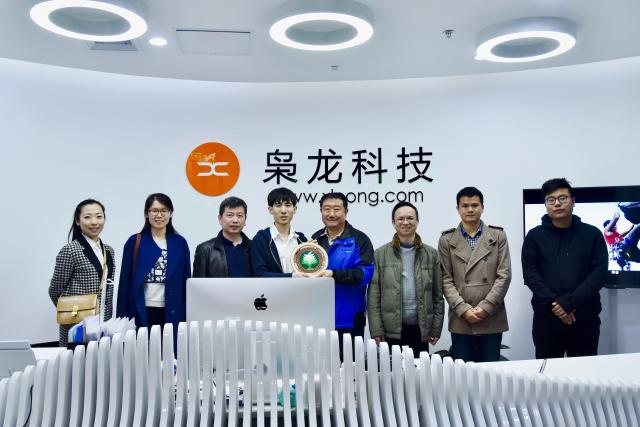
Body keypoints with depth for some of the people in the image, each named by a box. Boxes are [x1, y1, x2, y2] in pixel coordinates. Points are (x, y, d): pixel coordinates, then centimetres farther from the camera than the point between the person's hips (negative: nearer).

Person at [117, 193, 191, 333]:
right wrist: (123, 317, -2)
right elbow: (125, 282, 4)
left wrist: (186, 316, 2)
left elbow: (186, 281, 7)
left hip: (172, 313, 1)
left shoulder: (180, 243, 7)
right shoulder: (134, 242, 4)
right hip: (141, 312, -1)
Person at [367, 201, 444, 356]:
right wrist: (376, 331, -5)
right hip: (391, 332, -1)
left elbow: (437, 295, 9)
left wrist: (436, 329, 4)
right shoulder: (380, 254, 3)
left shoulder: (431, 254, 8)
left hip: (420, 331, 1)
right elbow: (373, 296, 0)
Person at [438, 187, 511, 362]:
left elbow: (504, 275, 0)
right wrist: (464, 310, -11)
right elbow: (446, 280, 1)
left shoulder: (498, 236, 7)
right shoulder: (447, 240, 6)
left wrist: (485, 308, -9)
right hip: (460, 321, 0)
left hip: (492, 319, 0)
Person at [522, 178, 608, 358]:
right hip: (546, 318, 0)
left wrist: (569, 302, -14)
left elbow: (599, 273, -4)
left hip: (585, 318, 0)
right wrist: (553, 303, -15)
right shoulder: (534, 236, 6)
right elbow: (530, 275, -2)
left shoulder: (592, 234, 5)